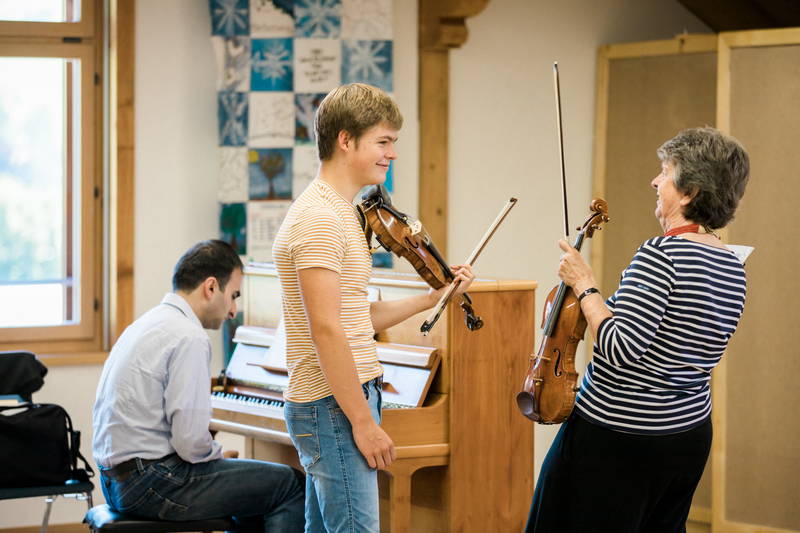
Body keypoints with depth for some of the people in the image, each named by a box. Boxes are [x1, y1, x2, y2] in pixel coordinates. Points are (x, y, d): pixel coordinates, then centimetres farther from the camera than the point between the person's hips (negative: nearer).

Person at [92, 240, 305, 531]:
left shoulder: (148, 322, 14)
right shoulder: (189, 338, -16)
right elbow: (191, 440, -21)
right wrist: (218, 455, 1)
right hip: (151, 483, -10)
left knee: (254, 489, 24)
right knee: (292, 485, -6)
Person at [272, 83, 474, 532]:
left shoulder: (341, 213, 16)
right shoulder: (319, 220, -17)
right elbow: (327, 331, -22)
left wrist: (432, 299, 11)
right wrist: (363, 422, -21)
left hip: (337, 405, 10)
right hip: (336, 409, -10)